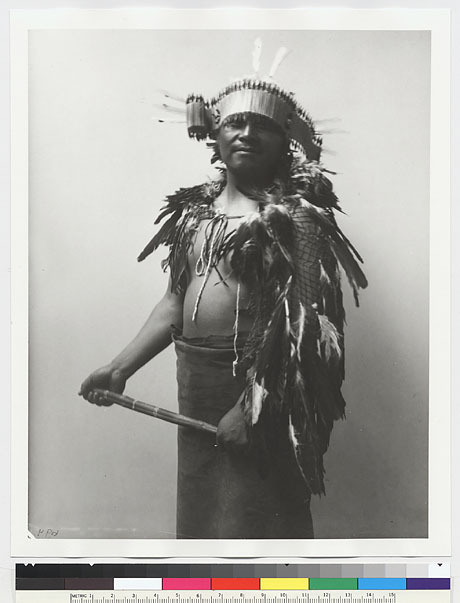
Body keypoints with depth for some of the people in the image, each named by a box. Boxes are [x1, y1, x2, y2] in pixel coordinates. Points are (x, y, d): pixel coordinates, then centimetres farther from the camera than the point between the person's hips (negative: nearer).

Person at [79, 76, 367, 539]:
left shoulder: (296, 216, -10)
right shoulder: (194, 211, 10)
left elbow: (306, 325, -16)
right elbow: (174, 303, 13)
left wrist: (252, 406, -20)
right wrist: (120, 368, 7)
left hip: (260, 387, -6)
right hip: (195, 386, 6)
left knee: (252, 522, 4)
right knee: (199, 514, 19)